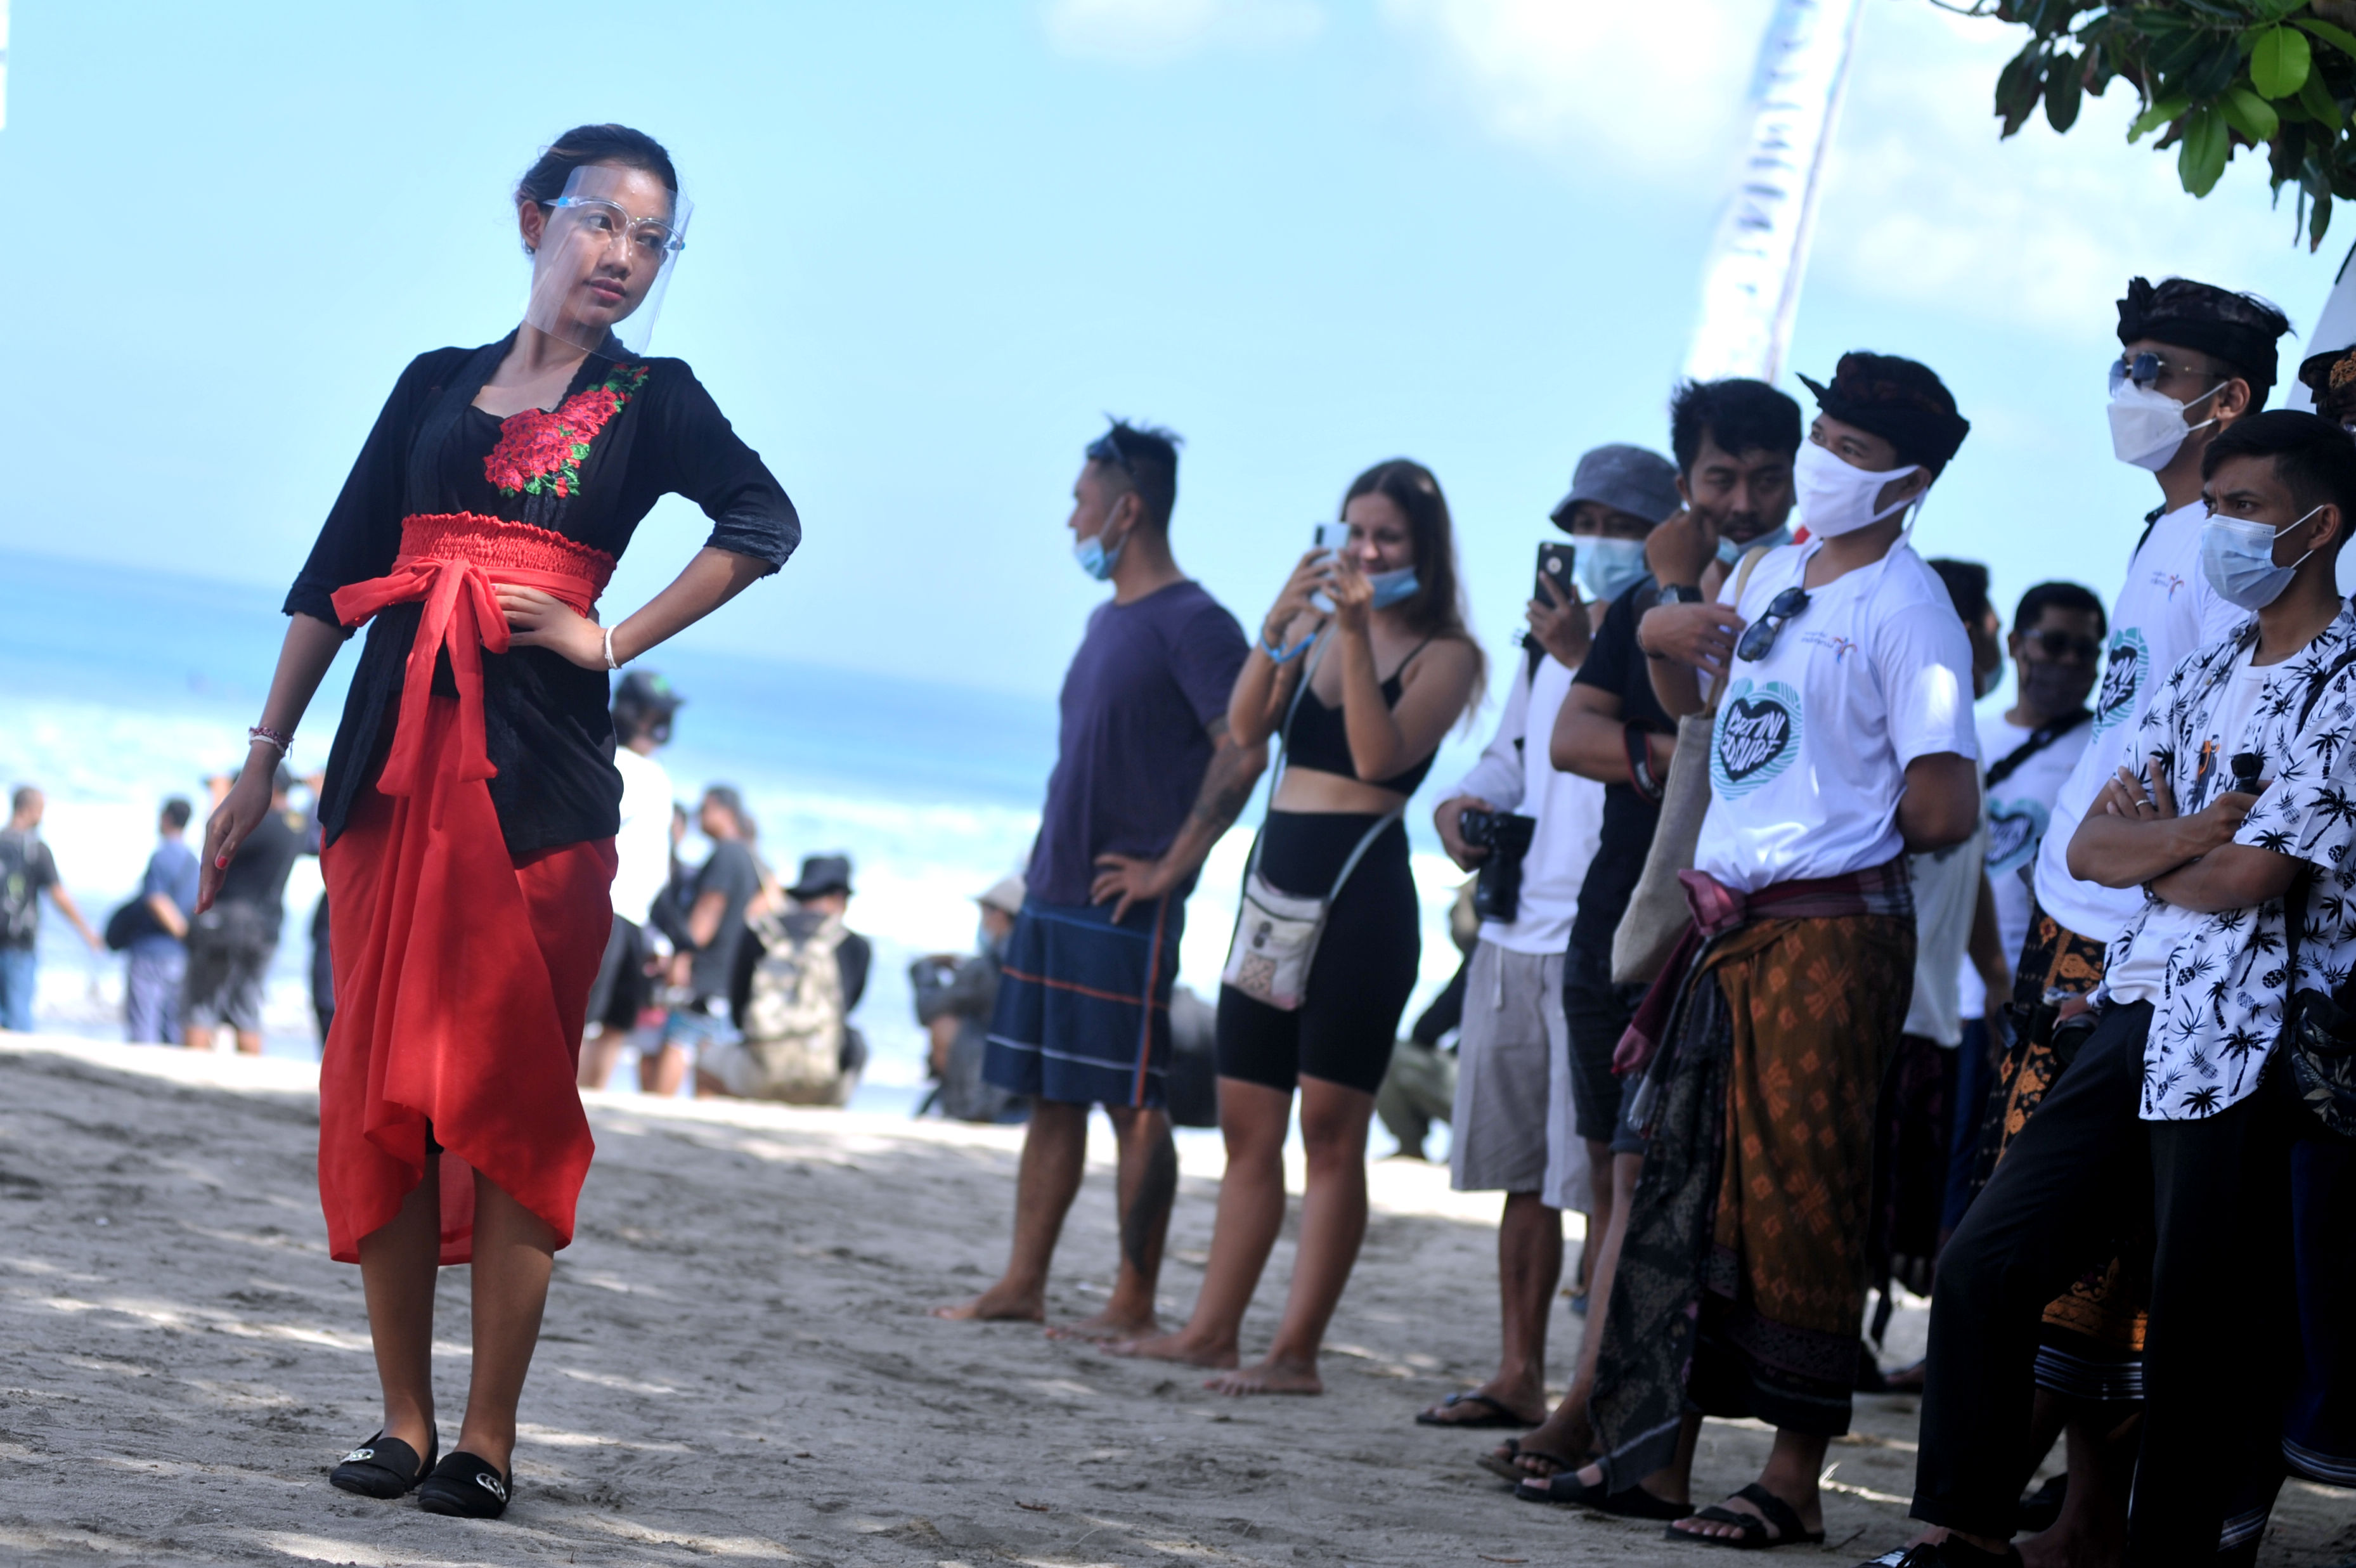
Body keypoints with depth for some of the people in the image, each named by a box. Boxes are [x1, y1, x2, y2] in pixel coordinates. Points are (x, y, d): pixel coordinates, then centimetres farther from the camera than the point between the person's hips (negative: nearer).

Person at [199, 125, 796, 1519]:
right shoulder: (436, 387, 16)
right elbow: (335, 579, 16)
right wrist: (264, 760, 12)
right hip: (394, 757, 3)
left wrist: (612, 640, -11)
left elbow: (765, 524, -9)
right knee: (378, 1084, 0)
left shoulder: (650, 399, 7)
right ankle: (404, 1419, 7)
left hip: (540, 774, -3)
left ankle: (489, 1440, -4)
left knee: (512, 1093, -5)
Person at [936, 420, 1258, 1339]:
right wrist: (1047, 859, 17)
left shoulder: (1191, 624, -12)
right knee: (1051, 1097, 10)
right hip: (1054, 899, 9)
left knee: (1135, 1105, -5)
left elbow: (1244, 753, -20)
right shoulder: (1108, 621, 17)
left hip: (1126, 911, -9)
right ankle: (1022, 1285, 14)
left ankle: (1134, 1305, -2)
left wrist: (1171, 867, -18)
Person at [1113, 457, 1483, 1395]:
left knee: (1330, 1128, -7)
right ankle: (1214, 1330, 17)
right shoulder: (1313, 627, 12)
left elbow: (1379, 755, -17)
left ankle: (1296, 1352, -7)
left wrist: (1355, 634, -20)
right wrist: (1279, 625, -12)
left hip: (1362, 892, -6)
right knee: (1248, 1127, 11)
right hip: (1277, 882, 6)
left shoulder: (1442, 655, -2)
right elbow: (1246, 729, 0)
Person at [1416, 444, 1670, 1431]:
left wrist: (1583, 659, -22)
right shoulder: (1547, 641, 19)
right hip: (1517, 934, 8)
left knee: (1599, 1176, -9)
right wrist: (1464, 802, 10)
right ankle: (1519, 1376, 20)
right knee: (1522, 1169, 13)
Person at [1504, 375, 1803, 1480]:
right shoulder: (1645, 602, 16)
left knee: (1647, 1171, -13)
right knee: (1610, 1172, 8)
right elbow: (1571, 734, 4)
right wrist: (1670, 758, -12)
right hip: (1614, 919, 6)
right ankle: (1611, 1417, 12)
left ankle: (1582, 1418, -15)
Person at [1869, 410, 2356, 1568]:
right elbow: (2089, 847, 11)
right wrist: (2190, 836, -8)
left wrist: (2148, 840, 3)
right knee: (1986, 1260, 5)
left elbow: (2248, 878, -16)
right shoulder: (2200, 680, 17)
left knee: (2209, 1335, -2)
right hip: (2138, 1022, 8)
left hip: (2246, 1049, -8)